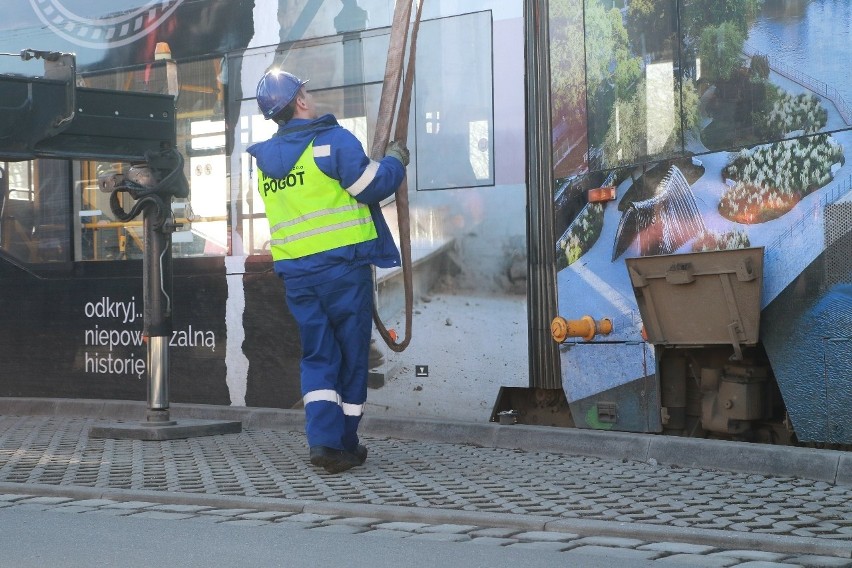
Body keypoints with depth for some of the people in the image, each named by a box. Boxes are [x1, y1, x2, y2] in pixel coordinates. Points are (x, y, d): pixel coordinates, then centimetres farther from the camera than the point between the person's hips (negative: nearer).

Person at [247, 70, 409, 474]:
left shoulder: (265, 160, 12)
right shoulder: (331, 140, -9)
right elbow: (374, 185, -11)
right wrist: (395, 160, 8)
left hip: (294, 271, 5)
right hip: (342, 263, -5)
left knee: (318, 355, 8)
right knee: (351, 353, 6)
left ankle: (323, 439, -7)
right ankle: (345, 444, 12)